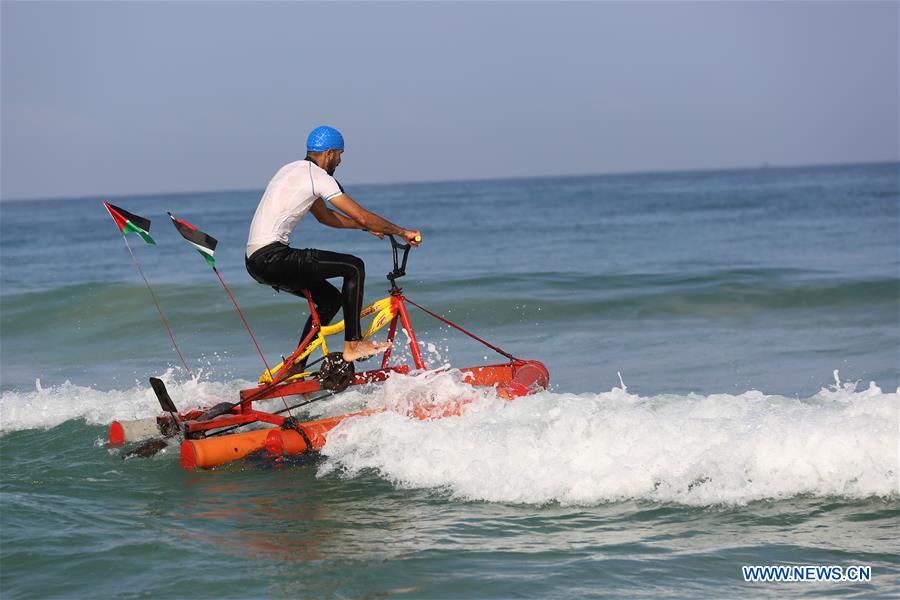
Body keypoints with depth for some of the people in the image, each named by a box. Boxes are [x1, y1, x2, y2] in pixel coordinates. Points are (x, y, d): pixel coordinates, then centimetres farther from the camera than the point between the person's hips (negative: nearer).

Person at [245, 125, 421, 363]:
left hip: (256, 260, 10)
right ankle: (353, 344, -7)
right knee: (354, 267, -7)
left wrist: (367, 226, 31)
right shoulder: (317, 175, -9)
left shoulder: (294, 170, 21)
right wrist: (402, 232, 1)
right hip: (273, 257, -10)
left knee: (331, 299, 19)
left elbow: (324, 216, 32)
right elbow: (361, 217, -11)